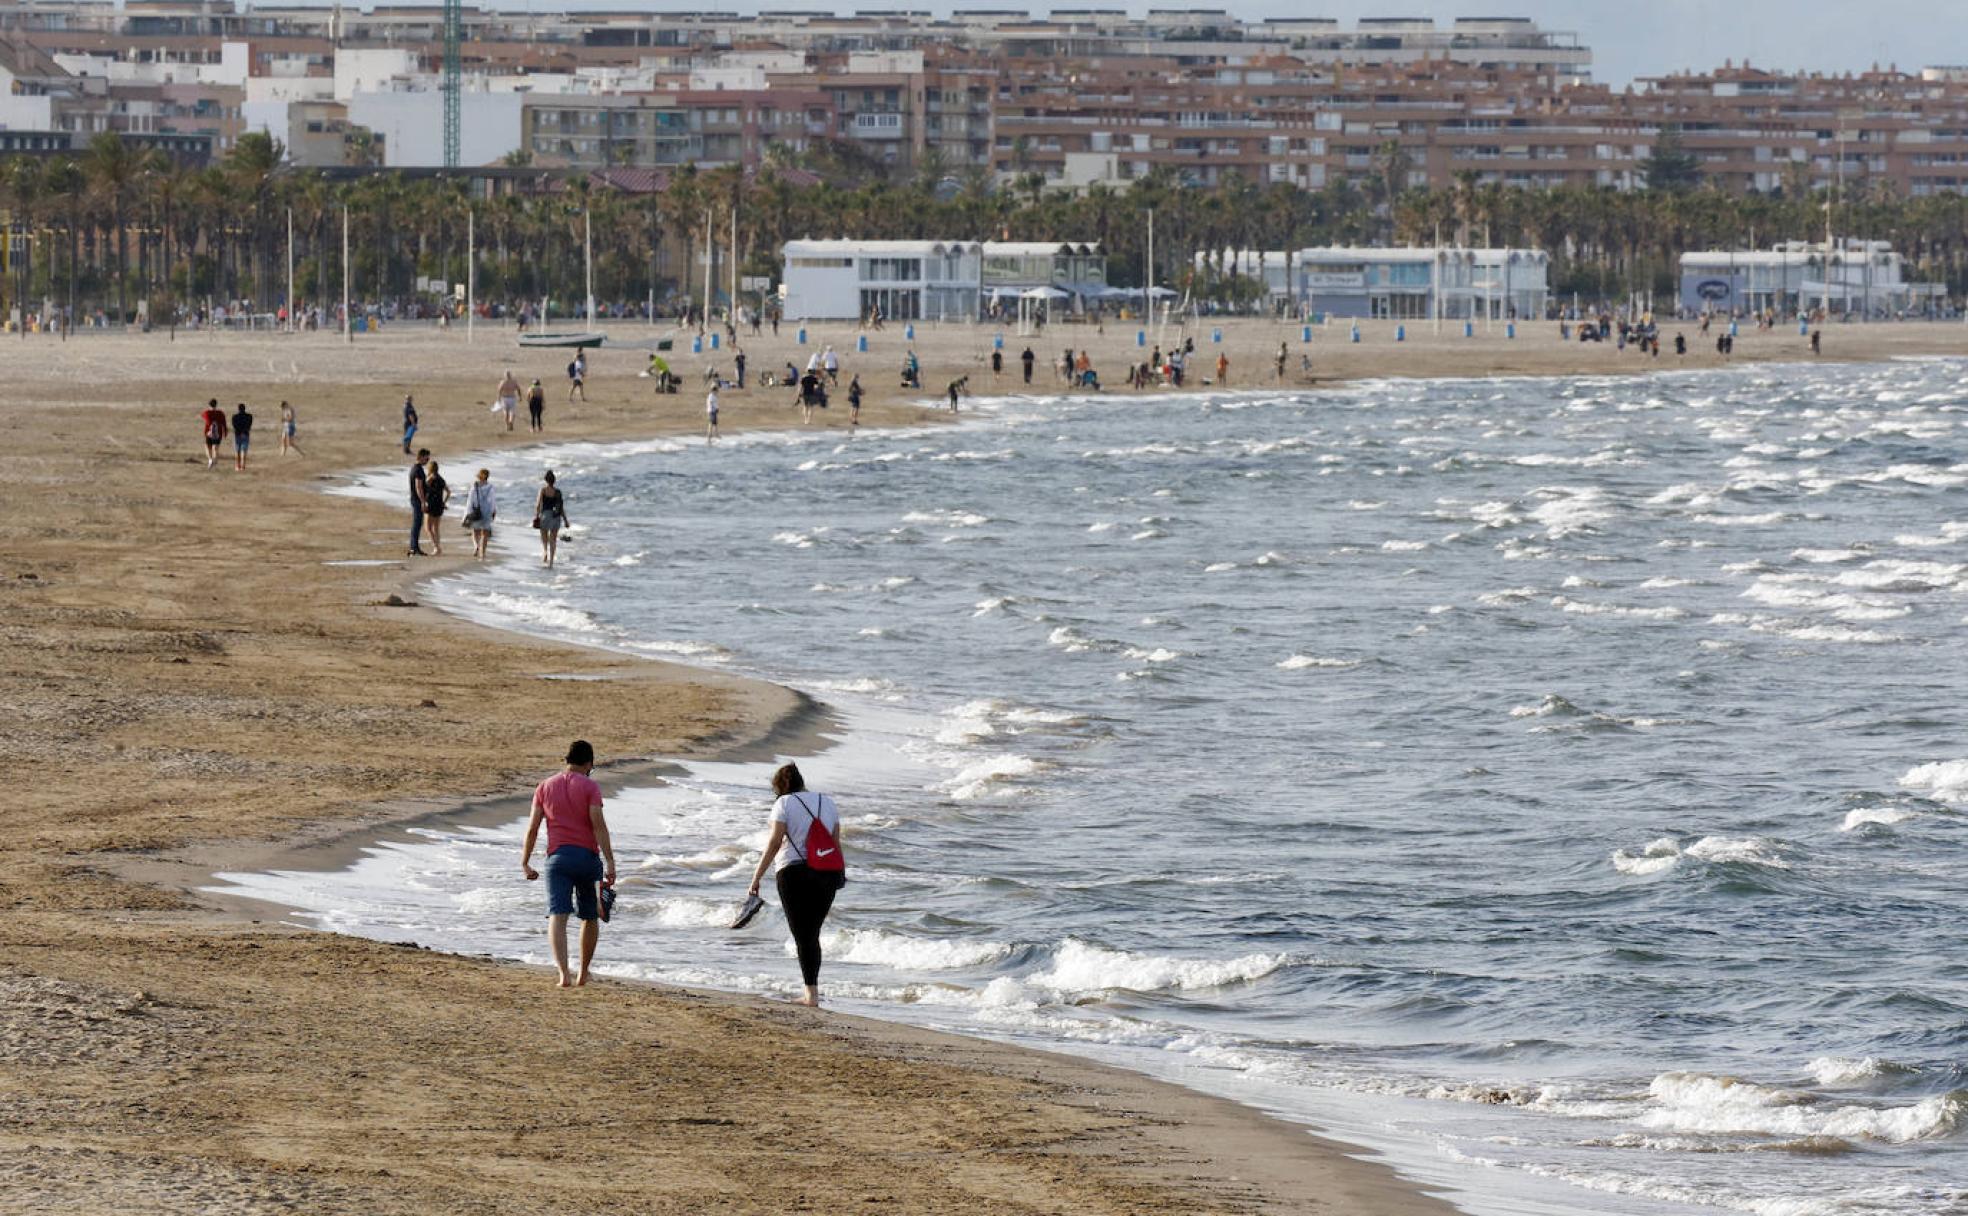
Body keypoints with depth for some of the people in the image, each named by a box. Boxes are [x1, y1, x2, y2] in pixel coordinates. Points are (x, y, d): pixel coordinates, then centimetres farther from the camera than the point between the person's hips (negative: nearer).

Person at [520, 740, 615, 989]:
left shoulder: (546, 787, 9)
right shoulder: (590, 787, -1)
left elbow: (533, 828, 6)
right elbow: (598, 824, -11)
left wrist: (525, 863, 12)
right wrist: (610, 863, -14)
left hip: (557, 856, 1)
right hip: (587, 856, -1)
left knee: (557, 917, -10)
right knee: (590, 917, 18)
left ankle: (564, 973, -28)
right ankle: (583, 973, 27)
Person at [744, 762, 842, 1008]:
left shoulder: (785, 803, -1)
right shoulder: (828, 803, 14)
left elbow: (774, 842, -8)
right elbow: (836, 844, 14)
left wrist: (757, 877, -5)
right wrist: (834, 880, 21)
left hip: (794, 872, -4)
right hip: (826, 875, 4)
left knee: (803, 936, -2)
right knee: (813, 934, 15)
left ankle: (811, 994, -9)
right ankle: (813, 989, 15)